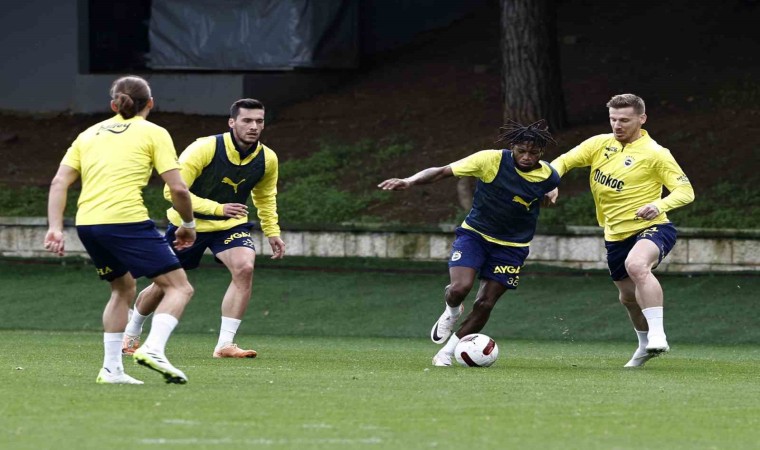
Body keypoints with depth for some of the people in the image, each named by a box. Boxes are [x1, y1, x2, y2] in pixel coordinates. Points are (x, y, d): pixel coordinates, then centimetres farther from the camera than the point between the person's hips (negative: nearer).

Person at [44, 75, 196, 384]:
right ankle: (153, 349, -21)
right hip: (126, 220, -6)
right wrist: (188, 225, 14)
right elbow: (177, 188, -1)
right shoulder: (153, 133, 7)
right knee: (179, 287, 1)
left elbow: (59, 182, 11)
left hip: (87, 223, 6)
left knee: (123, 288, 27)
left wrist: (55, 228, 6)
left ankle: (111, 368, 19)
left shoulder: (90, 134, 21)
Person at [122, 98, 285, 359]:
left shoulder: (267, 159, -11)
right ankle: (132, 333, 39)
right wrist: (217, 208, -35)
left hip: (231, 225, 2)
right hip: (189, 222, -2)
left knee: (244, 268, -26)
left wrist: (272, 232, 5)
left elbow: (265, 197, 12)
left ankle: (225, 345, -23)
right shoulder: (204, 149, -25)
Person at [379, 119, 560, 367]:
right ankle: (452, 311, 16)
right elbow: (442, 171, -19)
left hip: (512, 246, 2)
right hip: (475, 233, -1)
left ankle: (447, 352, 17)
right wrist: (410, 181, -31)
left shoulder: (549, 177, -13)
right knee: (460, 288, -23)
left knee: (485, 304, -3)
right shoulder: (491, 160, -20)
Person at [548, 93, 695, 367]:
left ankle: (658, 336, -39)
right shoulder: (600, 144, 4)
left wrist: (659, 205, -32)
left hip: (651, 228, -7)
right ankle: (645, 346, 44)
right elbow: (563, 162, 11)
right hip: (616, 235, 7)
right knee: (629, 296, 17)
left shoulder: (655, 154, -11)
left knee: (636, 265, -37)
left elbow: (686, 192, -13)